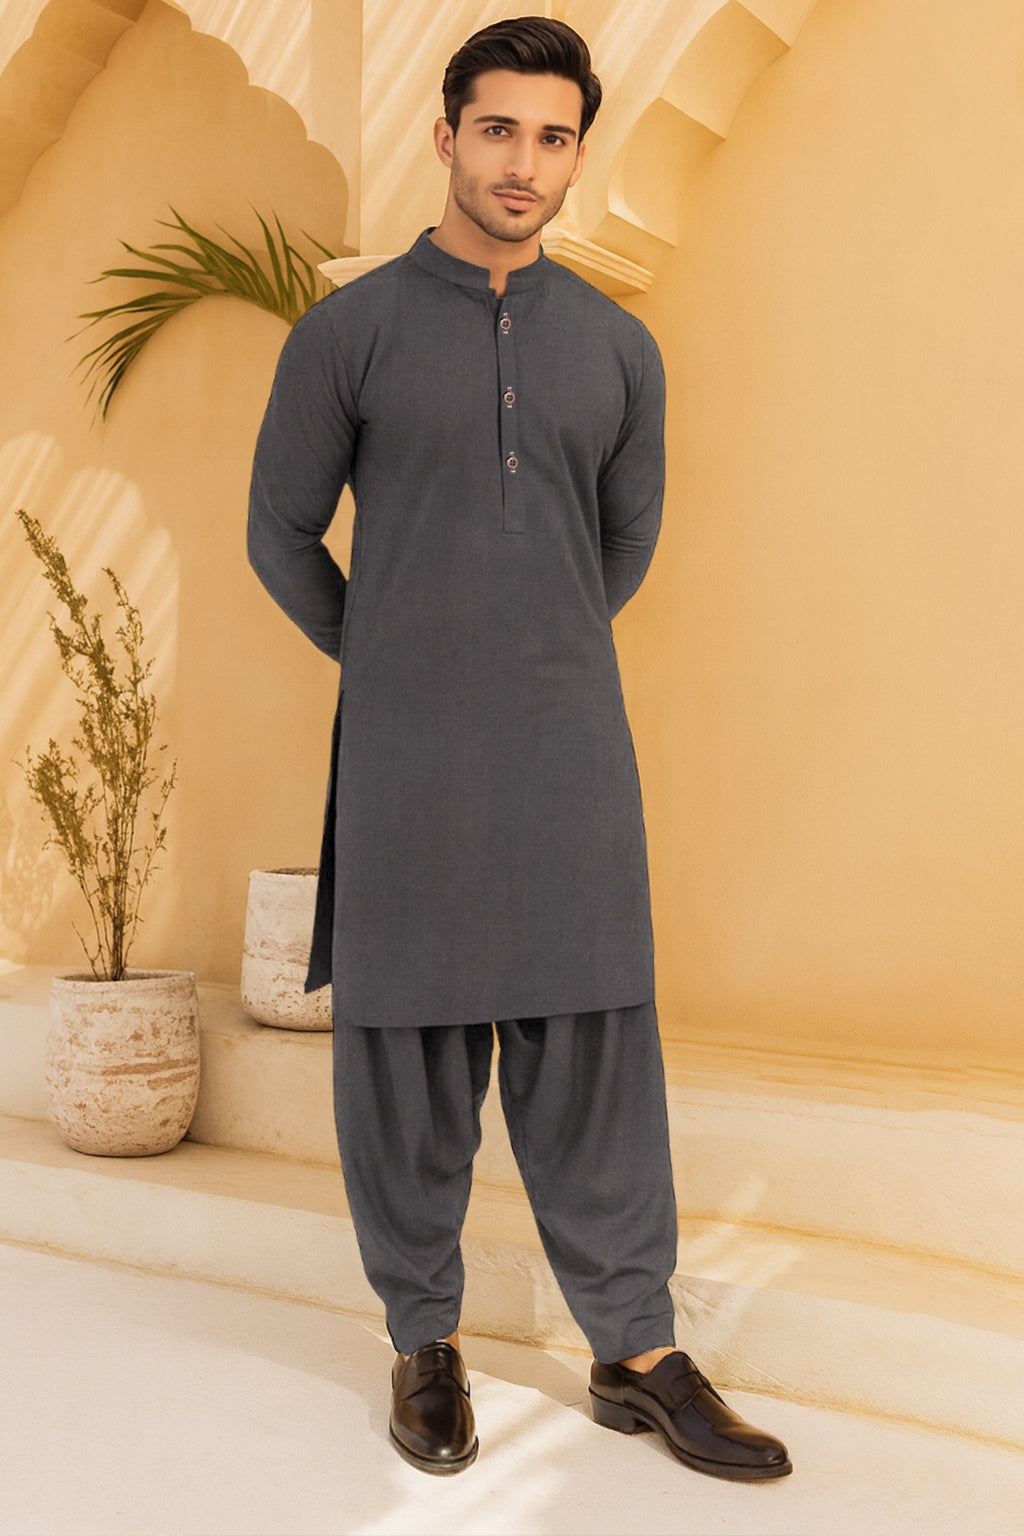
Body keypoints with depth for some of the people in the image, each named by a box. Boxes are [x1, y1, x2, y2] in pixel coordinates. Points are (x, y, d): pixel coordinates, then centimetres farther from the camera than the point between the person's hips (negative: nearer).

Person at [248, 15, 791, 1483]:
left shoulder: (620, 347, 8)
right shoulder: (347, 330, -1)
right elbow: (281, 537, 5)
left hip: (571, 746, 3)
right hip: (407, 753, -2)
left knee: (594, 1047, 5)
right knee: (409, 1048, 5)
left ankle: (637, 1352, 17)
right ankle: (426, 1341, 23)